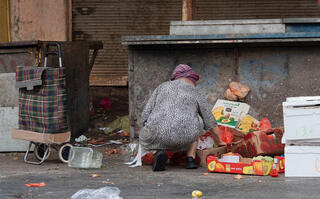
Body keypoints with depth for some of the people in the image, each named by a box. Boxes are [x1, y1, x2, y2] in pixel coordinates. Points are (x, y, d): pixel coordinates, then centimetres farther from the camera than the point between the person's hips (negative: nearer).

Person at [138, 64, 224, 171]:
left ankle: (158, 153, 0)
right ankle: (191, 159, 18)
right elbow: (212, 125, 27)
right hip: (185, 138, 1)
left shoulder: (161, 87, 21)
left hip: (158, 135, -1)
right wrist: (218, 142, 47)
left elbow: (145, 117, 14)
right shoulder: (197, 95, 19)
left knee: (145, 139, 35)